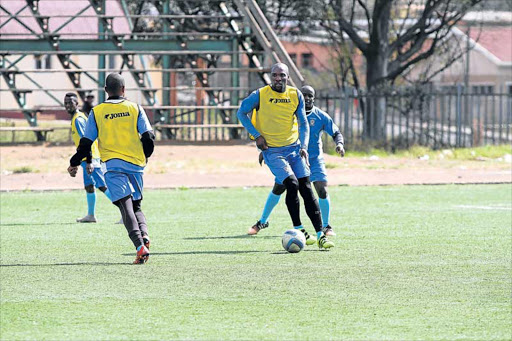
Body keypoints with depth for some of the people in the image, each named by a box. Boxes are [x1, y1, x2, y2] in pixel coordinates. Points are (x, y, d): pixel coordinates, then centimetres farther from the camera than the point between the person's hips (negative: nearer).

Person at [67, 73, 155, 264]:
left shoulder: (97, 112, 4)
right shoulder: (135, 109, 7)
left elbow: (86, 143, 5)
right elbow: (148, 136, 5)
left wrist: (74, 163, 18)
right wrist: (145, 156, 24)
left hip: (113, 163, -2)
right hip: (136, 163, 2)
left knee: (126, 206, -11)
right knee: (136, 205, 17)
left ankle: (140, 247, -28)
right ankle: (144, 234, -12)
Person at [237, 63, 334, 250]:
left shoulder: (296, 95, 3)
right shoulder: (260, 95, -7)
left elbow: (303, 123, 10)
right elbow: (241, 113, 4)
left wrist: (304, 146, -5)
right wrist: (257, 135, -6)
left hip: (294, 148, 3)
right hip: (272, 151, -3)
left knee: (306, 188, -5)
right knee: (292, 184, -21)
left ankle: (320, 235, -3)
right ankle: (299, 230, -7)